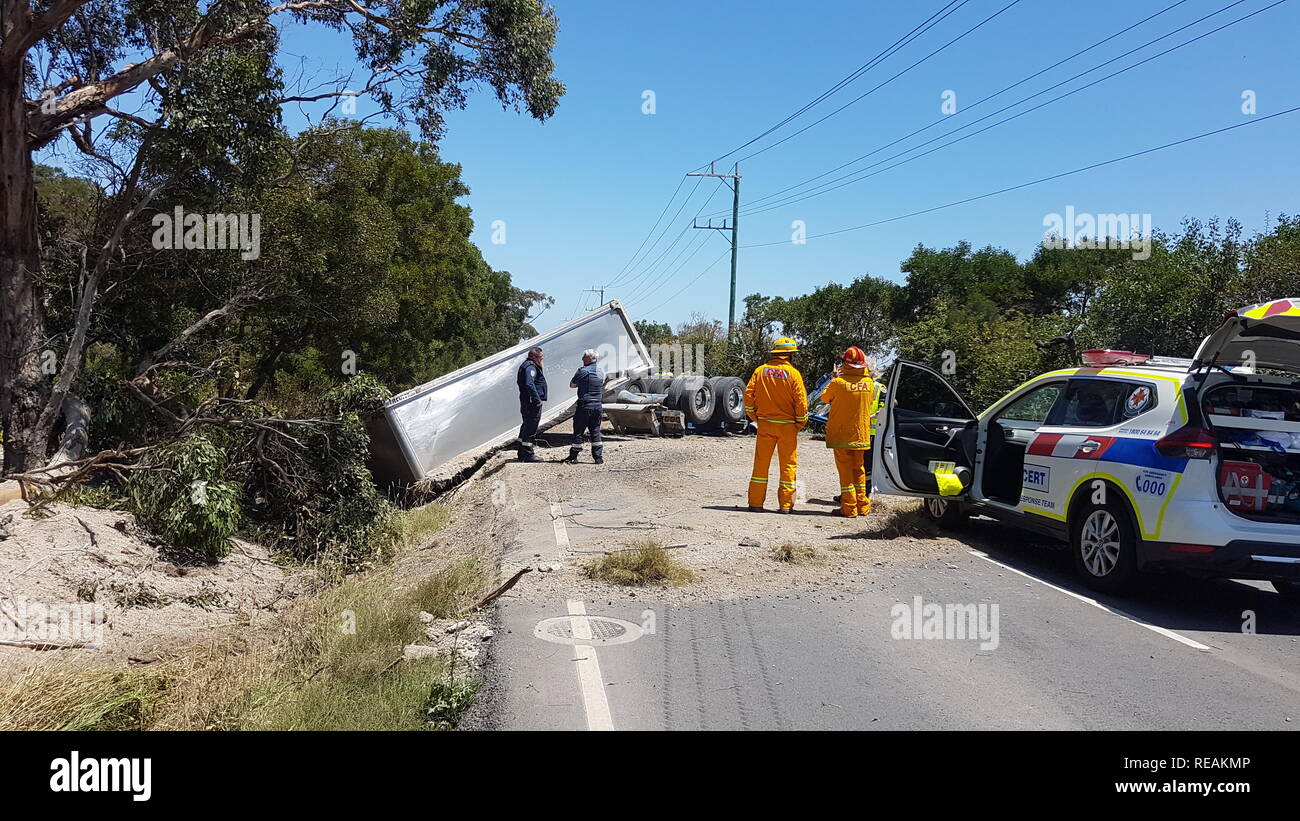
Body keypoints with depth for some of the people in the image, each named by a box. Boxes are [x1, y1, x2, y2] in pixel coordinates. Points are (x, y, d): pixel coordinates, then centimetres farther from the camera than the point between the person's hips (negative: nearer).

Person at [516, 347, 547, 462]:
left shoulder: (525, 365, 18)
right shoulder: (530, 367, -16)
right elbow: (529, 384, -27)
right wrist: (537, 400, -24)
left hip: (525, 402, 11)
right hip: (533, 403, -11)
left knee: (526, 427, 17)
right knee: (531, 428, -7)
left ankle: (522, 453, 26)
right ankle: (528, 455, -4)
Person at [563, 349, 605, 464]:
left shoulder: (583, 371, -12)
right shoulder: (600, 372, 10)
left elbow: (572, 384, -3)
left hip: (584, 407, -6)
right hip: (597, 406, 6)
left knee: (578, 431, 2)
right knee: (595, 431, 11)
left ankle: (573, 457, 6)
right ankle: (598, 457, 9)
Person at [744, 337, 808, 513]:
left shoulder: (760, 371, 2)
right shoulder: (793, 373, -8)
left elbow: (748, 394, 0)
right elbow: (801, 401, -11)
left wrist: (754, 416, 11)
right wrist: (801, 422, 2)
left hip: (765, 424, 3)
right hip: (787, 426, -3)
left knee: (761, 463, 9)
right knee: (788, 465, 6)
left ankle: (755, 502, 11)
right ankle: (785, 504, 7)